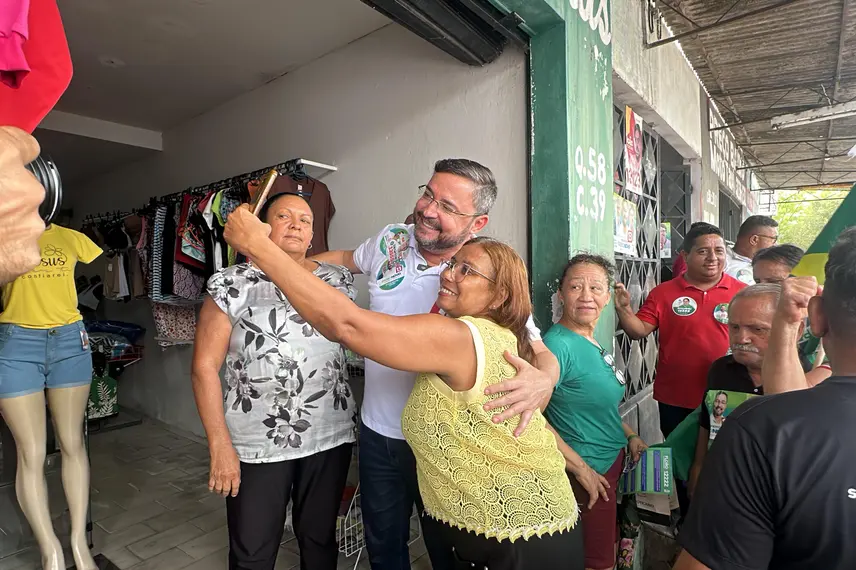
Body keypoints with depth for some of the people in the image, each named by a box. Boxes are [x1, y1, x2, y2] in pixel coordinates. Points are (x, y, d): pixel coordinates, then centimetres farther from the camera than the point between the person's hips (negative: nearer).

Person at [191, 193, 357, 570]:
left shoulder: (339, 281, 4)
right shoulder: (233, 284, -5)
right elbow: (204, 367, -6)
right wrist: (220, 445, -10)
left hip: (332, 437, 3)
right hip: (257, 443, -2)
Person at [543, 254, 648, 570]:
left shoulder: (592, 342, 3)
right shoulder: (558, 344, -25)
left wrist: (629, 435, 8)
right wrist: (580, 468, -22)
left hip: (612, 461, 8)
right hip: (588, 472, -8)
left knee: (608, 544, 25)